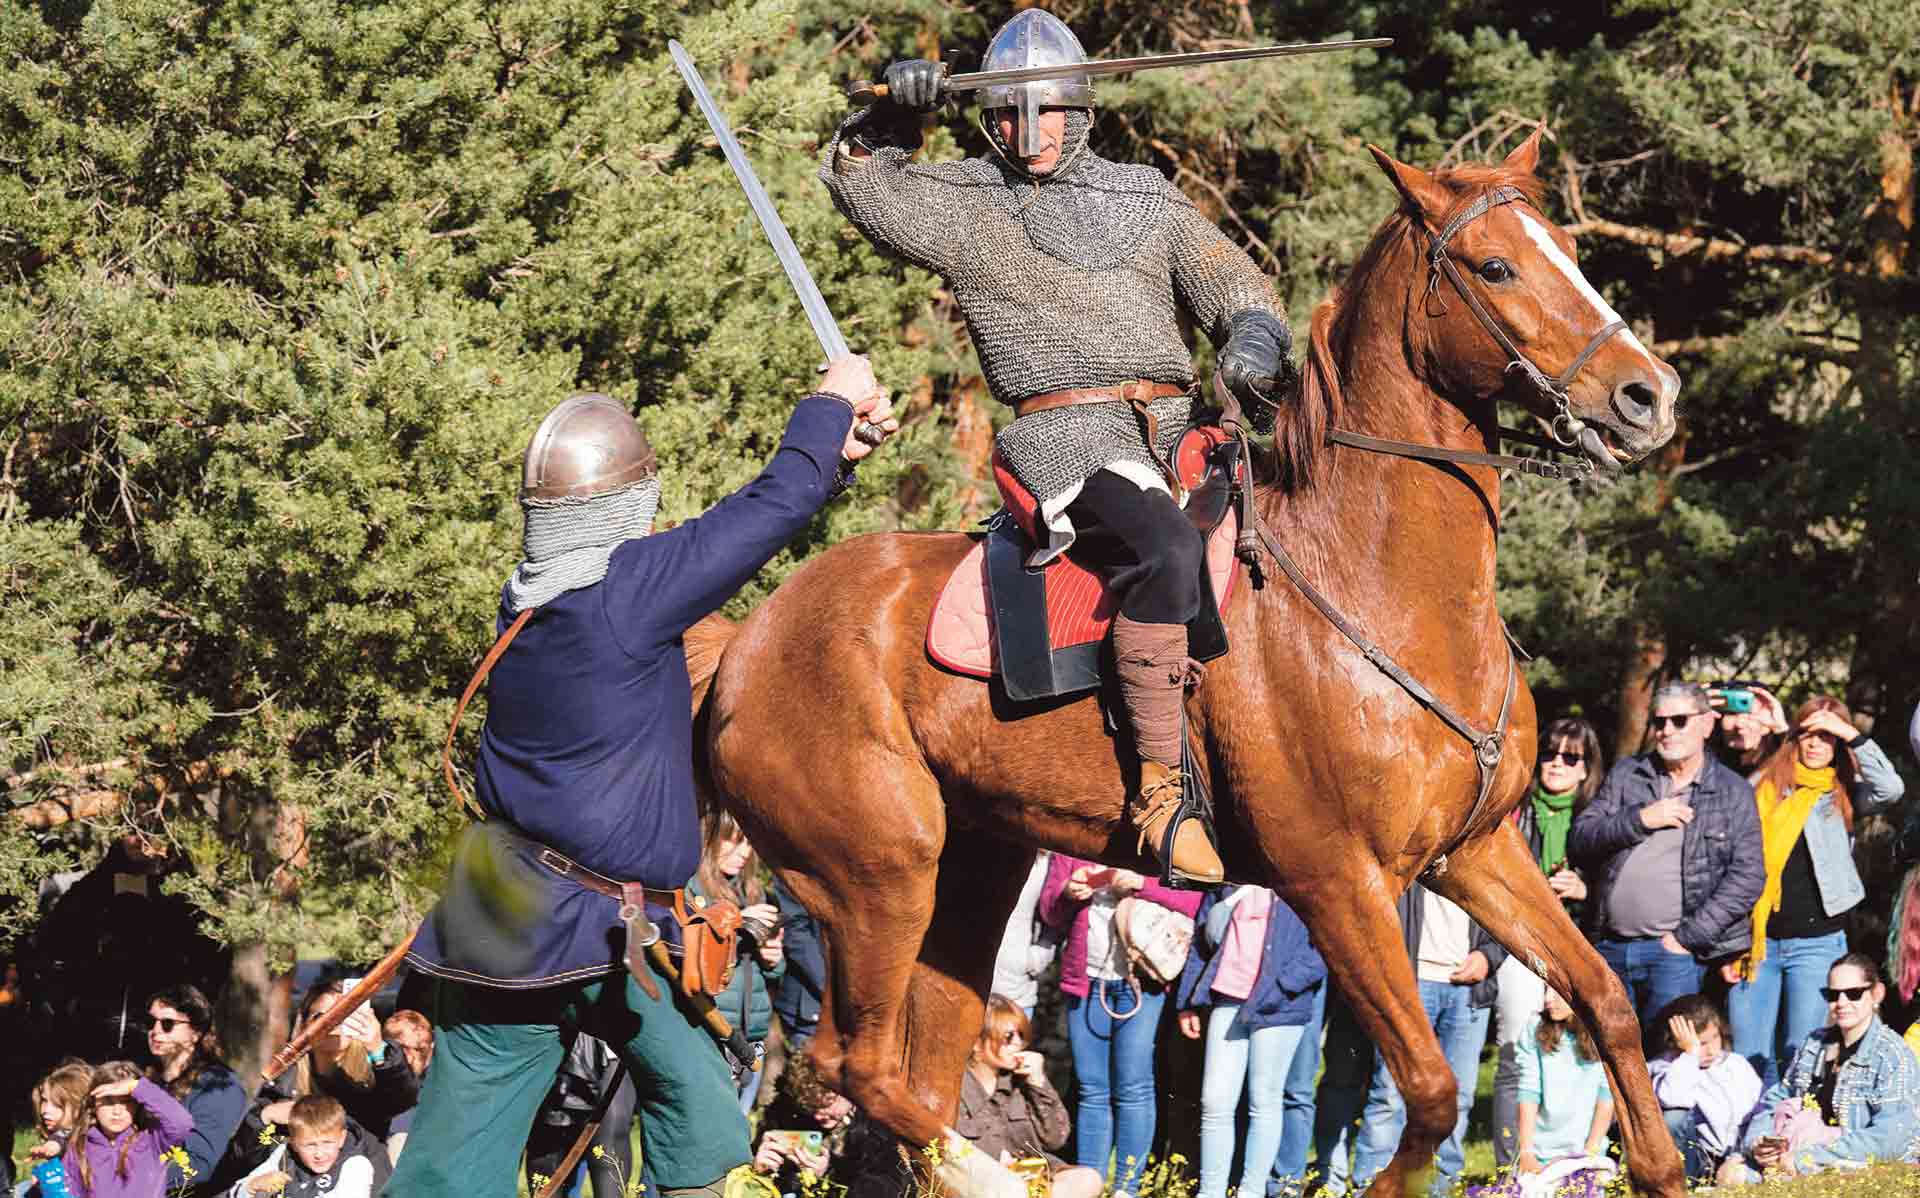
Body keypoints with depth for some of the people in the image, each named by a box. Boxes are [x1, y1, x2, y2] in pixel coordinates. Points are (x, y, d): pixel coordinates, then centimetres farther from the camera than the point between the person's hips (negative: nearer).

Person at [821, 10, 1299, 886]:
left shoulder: (1148, 201, 22)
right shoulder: (966, 207, 14)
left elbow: (1230, 283, 16)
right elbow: (863, 183, 20)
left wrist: (1253, 333, -6)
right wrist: (890, 117, 2)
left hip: (1171, 429, 6)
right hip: (1065, 431, -6)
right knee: (1167, 549, -32)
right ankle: (1159, 792, -36)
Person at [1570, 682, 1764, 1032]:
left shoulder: (1734, 792, 4)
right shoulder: (1626, 775, 13)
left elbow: (1748, 876, -3)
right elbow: (1578, 841, 4)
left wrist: (1689, 936, -10)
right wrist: (1640, 819, -11)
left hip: (1674, 954, -3)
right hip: (1609, 950, 3)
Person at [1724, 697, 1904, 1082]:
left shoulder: (1843, 795, 5)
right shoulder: (1763, 787, 9)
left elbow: (1890, 790, -16)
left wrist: (1852, 734, -12)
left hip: (1816, 943, -2)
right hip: (1757, 943, 2)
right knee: (1748, 1061, 2)